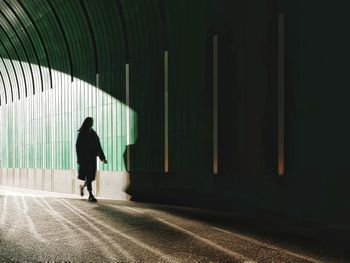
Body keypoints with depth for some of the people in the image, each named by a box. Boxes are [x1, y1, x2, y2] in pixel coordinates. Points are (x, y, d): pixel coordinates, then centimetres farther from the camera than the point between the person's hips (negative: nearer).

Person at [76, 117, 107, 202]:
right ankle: (90, 195, -8)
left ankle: (82, 187, 36)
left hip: (93, 157, 5)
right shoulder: (81, 134, -3)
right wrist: (79, 159, -15)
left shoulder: (94, 134, 13)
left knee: (91, 176, 8)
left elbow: (98, 146, 11)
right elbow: (78, 146, -8)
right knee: (88, 176, -9)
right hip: (85, 158, -5)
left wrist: (102, 157, 4)